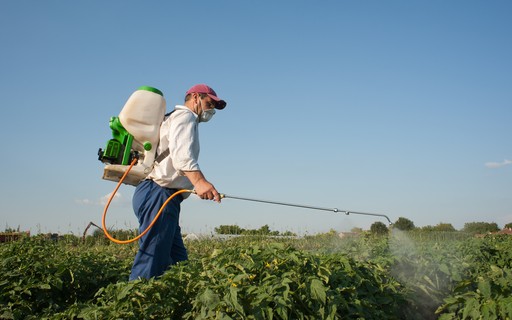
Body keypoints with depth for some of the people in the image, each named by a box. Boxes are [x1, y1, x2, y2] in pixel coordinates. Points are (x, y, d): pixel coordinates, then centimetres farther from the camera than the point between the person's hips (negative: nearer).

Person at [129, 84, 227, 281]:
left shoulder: (173, 119, 32)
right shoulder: (184, 116, 0)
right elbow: (181, 153, -20)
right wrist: (199, 180, -35)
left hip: (164, 198, 10)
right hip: (158, 195, -10)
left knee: (178, 263, 7)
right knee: (151, 264, -15)